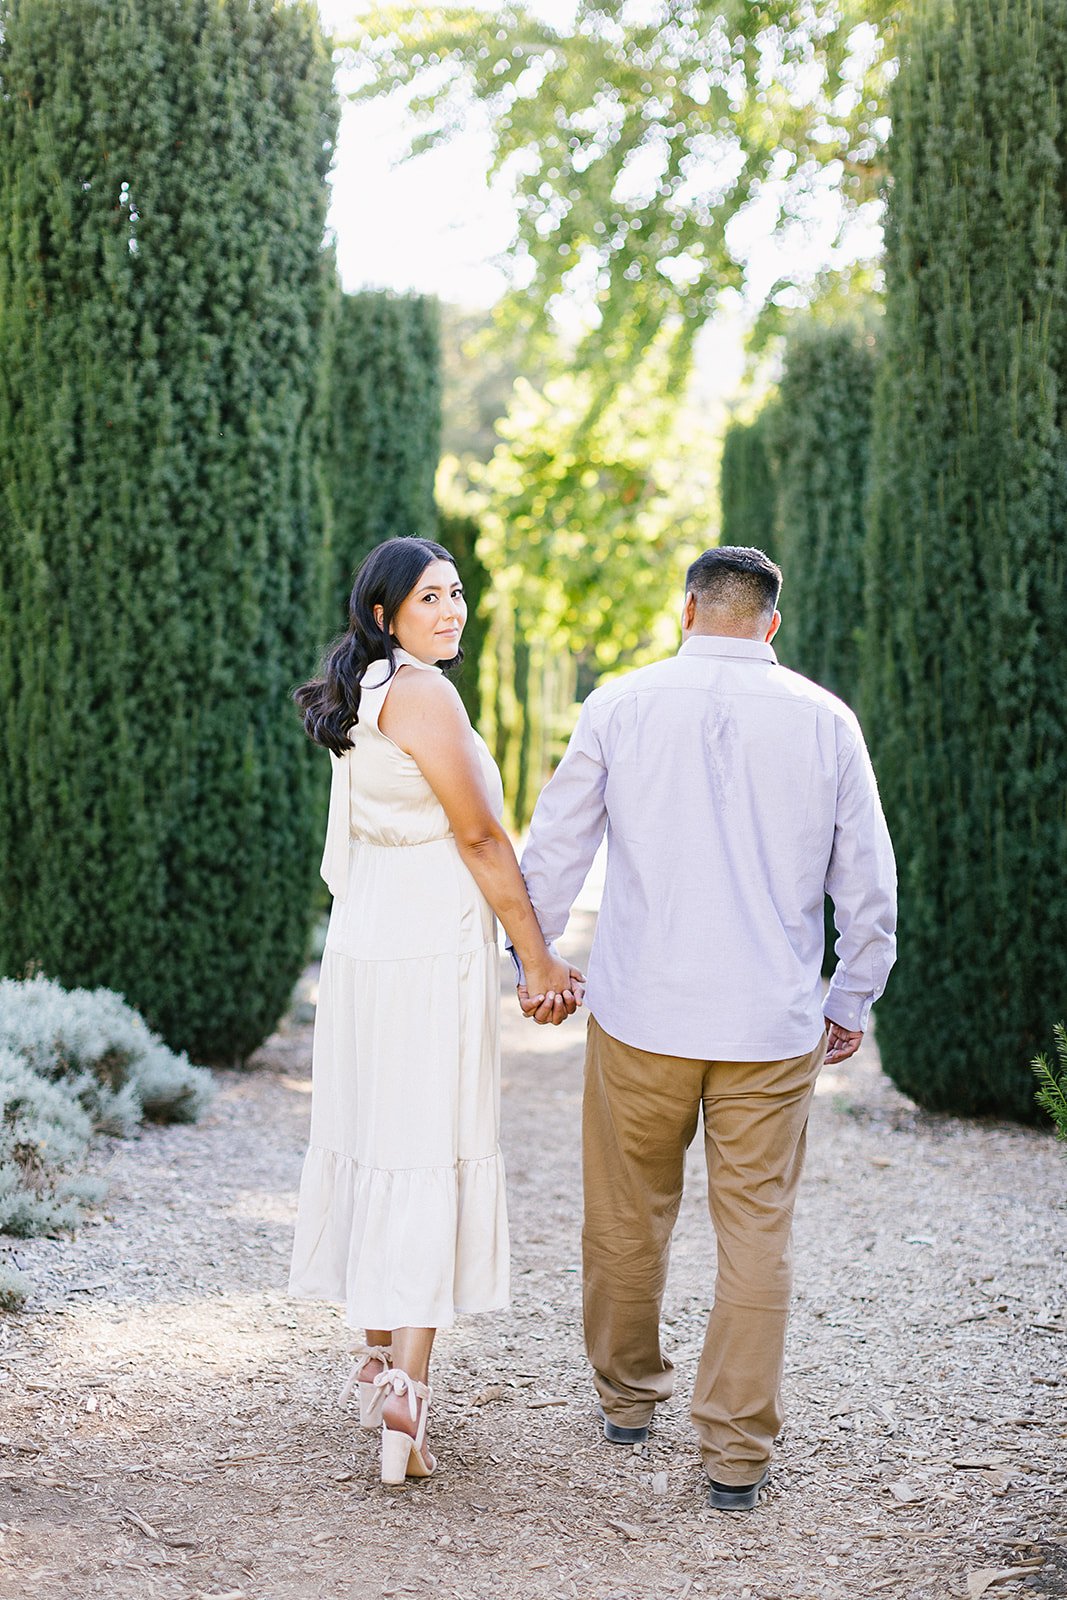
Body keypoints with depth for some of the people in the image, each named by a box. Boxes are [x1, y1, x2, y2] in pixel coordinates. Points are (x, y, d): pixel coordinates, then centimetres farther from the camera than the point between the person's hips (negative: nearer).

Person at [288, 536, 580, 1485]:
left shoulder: (362, 696, 14)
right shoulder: (422, 693, -14)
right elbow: (481, 838, -13)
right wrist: (539, 959, -8)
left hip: (364, 937, 9)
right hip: (433, 946, -9)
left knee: (373, 1138, 14)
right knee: (434, 1149, -6)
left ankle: (379, 1357, 26)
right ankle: (406, 1389, -8)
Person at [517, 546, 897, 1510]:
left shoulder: (621, 705, -2)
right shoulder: (825, 720, 0)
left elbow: (552, 851, 3)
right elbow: (868, 882, 4)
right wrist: (852, 1001, 17)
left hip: (641, 1015, 1)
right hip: (773, 1024, 0)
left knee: (629, 1217, 17)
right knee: (758, 1233, 6)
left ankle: (628, 1397, 34)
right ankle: (737, 1454, 9)